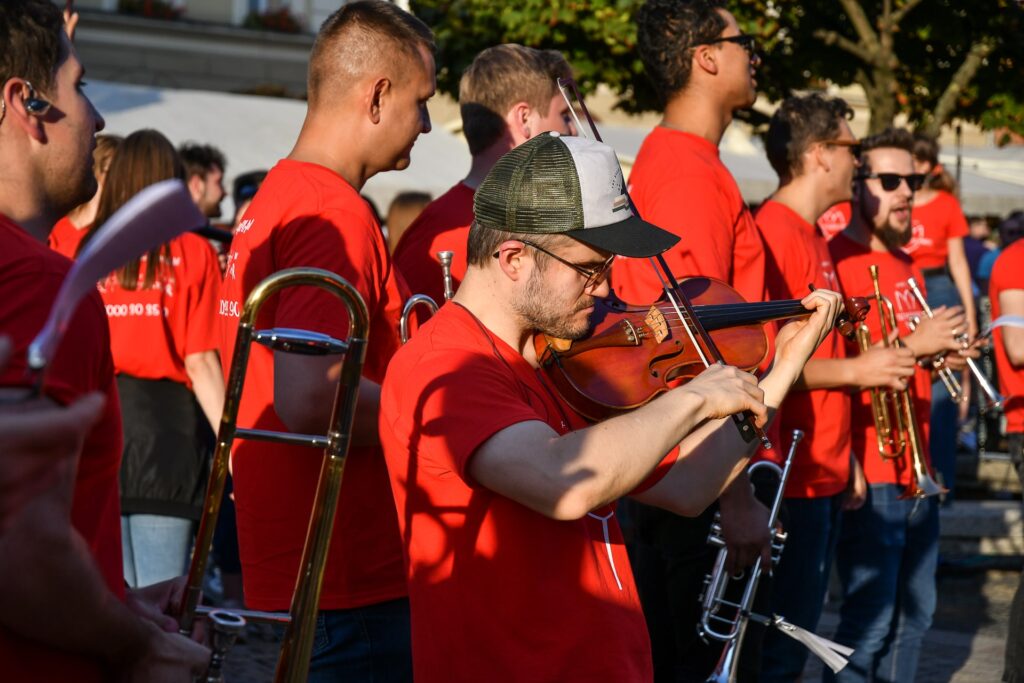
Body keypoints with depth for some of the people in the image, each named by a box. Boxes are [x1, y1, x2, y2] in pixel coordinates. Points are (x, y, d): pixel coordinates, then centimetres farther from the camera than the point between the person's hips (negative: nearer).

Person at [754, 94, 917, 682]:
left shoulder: (811, 236, 14)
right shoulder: (775, 233, -15)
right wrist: (855, 370, -16)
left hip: (823, 473, 10)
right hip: (793, 476, -10)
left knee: (797, 632, 15)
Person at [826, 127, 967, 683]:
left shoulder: (907, 266, 16)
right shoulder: (836, 261, -13)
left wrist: (941, 357, 8)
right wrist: (912, 344, -23)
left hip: (916, 468, 9)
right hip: (868, 473, -9)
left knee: (914, 612, 14)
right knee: (871, 616, -8)